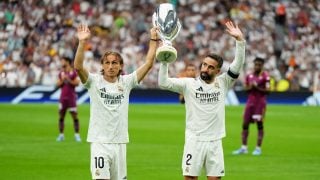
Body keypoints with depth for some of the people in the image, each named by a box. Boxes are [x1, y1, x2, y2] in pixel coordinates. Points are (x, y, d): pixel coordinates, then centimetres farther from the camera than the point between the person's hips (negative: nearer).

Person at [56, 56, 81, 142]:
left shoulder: (74, 72, -3)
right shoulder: (61, 73, 12)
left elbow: (77, 83, -10)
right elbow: (58, 84, 10)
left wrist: (69, 80, -18)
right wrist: (62, 80, -7)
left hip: (71, 97, -5)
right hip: (63, 97, 5)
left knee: (75, 116, -5)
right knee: (61, 116, 3)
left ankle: (77, 134, -1)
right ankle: (61, 134, 9)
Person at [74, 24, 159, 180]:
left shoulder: (126, 82, 6)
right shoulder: (94, 82, -2)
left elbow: (148, 64, 4)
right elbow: (78, 66, -18)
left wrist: (153, 40, -1)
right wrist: (82, 42, -29)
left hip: (120, 142, 4)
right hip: (99, 142, -4)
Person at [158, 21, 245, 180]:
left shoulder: (223, 83, 5)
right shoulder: (189, 84, 0)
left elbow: (238, 64, -5)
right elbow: (163, 83, -9)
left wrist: (239, 40, -17)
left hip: (215, 142, 2)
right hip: (194, 141, -2)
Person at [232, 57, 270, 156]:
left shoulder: (265, 76, -5)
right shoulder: (249, 76, 10)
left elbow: (267, 90, -9)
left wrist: (257, 87, -17)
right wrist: (250, 87, -5)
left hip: (260, 102, -5)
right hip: (250, 101, 5)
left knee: (259, 124, -4)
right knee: (245, 124, 2)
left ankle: (258, 148, 0)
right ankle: (244, 147, 7)